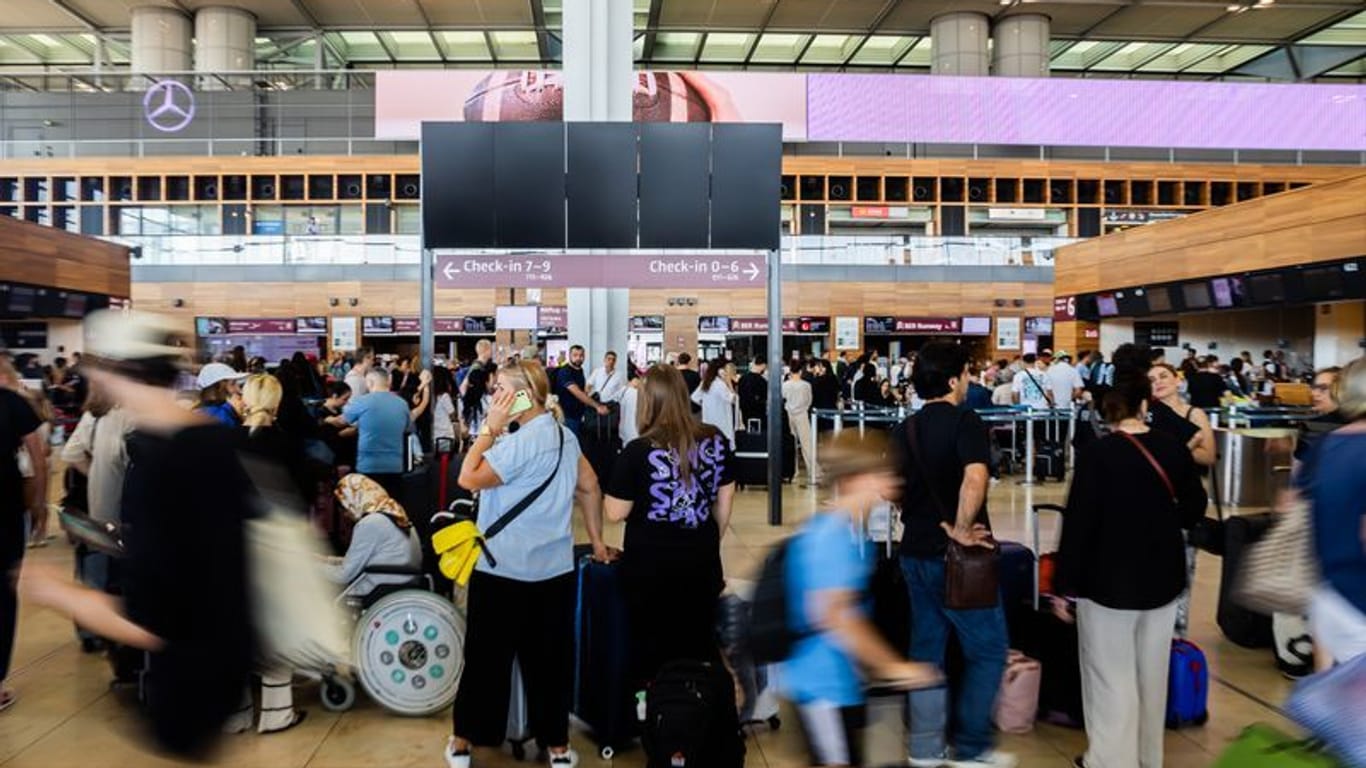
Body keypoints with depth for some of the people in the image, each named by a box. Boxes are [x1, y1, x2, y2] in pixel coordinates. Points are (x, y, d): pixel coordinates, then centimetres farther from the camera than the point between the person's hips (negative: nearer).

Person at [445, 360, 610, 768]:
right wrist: (596, 539, 21)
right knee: (550, 659, 12)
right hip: (554, 569, 6)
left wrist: (489, 428, -12)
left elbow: (468, 479, -18)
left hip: (503, 569, -6)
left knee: (485, 657, 9)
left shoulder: (521, 441, -19)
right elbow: (590, 487, 13)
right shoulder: (565, 436, 6)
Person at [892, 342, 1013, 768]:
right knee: (988, 650, 8)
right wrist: (961, 531, -20)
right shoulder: (966, 422, -14)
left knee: (927, 647, 15)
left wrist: (933, 521, 7)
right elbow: (974, 479, -30)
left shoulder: (905, 429, 7)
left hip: (916, 552, 7)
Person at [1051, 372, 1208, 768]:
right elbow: (1194, 509, 9)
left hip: (1110, 581, -5)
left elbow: (1078, 524, -17)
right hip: (1163, 578, 5)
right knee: (1151, 673, 19)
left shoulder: (1096, 454, -18)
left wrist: (1064, 586, -9)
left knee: (1112, 678, 6)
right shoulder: (1174, 449, -4)